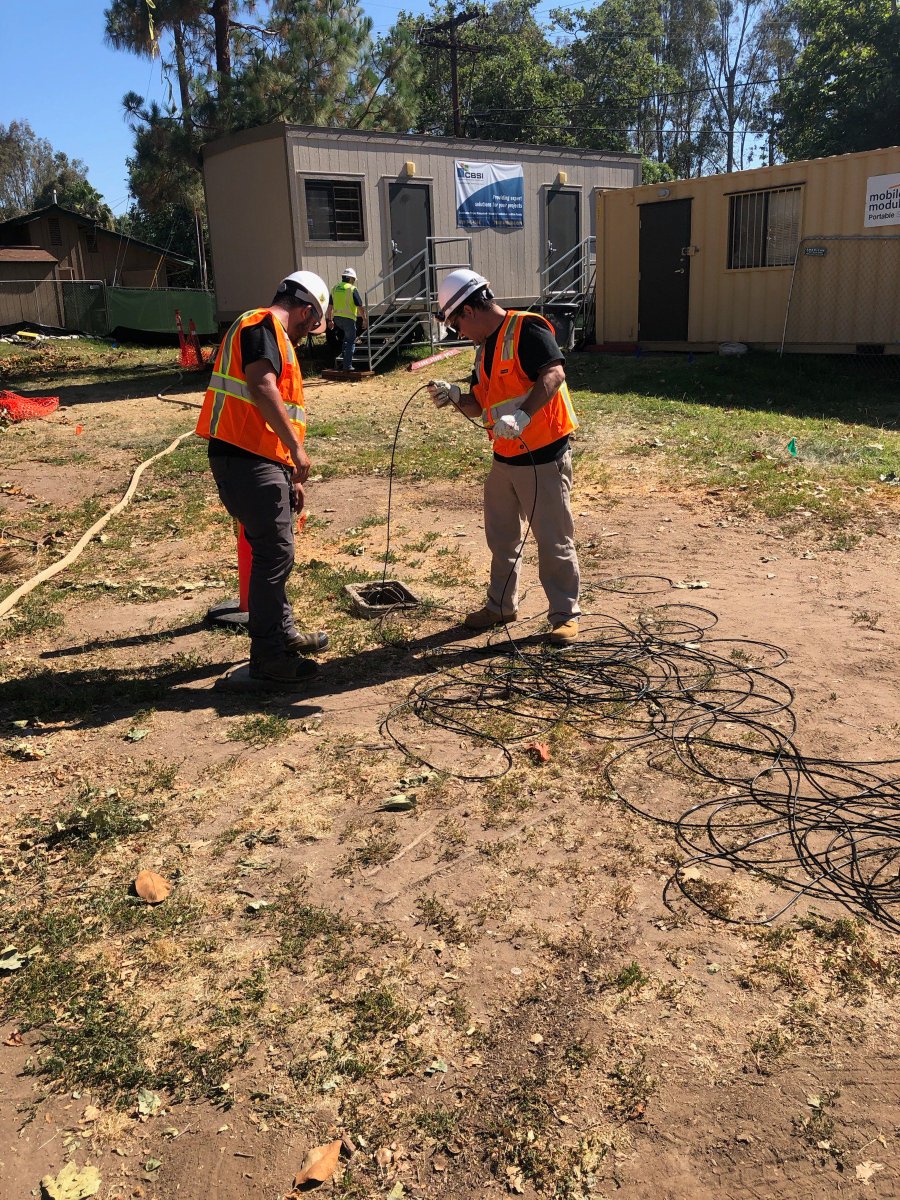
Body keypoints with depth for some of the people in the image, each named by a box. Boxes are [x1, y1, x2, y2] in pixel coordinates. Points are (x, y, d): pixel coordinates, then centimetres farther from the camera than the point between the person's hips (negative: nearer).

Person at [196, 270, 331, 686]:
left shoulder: (275, 338, 25)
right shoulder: (263, 325, -7)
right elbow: (262, 388, -25)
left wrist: (292, 476, 27)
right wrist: (296, 448, -23)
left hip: (261, 462, 10)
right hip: (246, 460, -10)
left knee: (274, 550, 19)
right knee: (275, 554, -6)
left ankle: (284, 633, 33)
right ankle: (267, 656, 2)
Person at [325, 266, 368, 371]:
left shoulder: (334, 288, 10)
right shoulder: (352, 289, -8)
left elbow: (330, 306, 14)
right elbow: (360, 307, -9)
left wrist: (330, 320, 21)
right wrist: (365, 320, -2)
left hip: (337, 318, 6)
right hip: (348, 318, -6)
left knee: (347, 335, 32)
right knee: (350, 342, 3)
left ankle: (345, 353, 25)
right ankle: (347, 365, 1)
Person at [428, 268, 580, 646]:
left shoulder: (527, 329, -14)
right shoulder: (485, 349, 14)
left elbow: (554, 373, -28)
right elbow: (480, 407, 16)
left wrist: (522, 416, -39)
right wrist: (455, 396, -4)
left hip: (544, 458, -9)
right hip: (504, 459, 9)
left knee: (553, 540, 0)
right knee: (501, 538, 17)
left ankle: (565, 614, 12)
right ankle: (501, 604, 32)